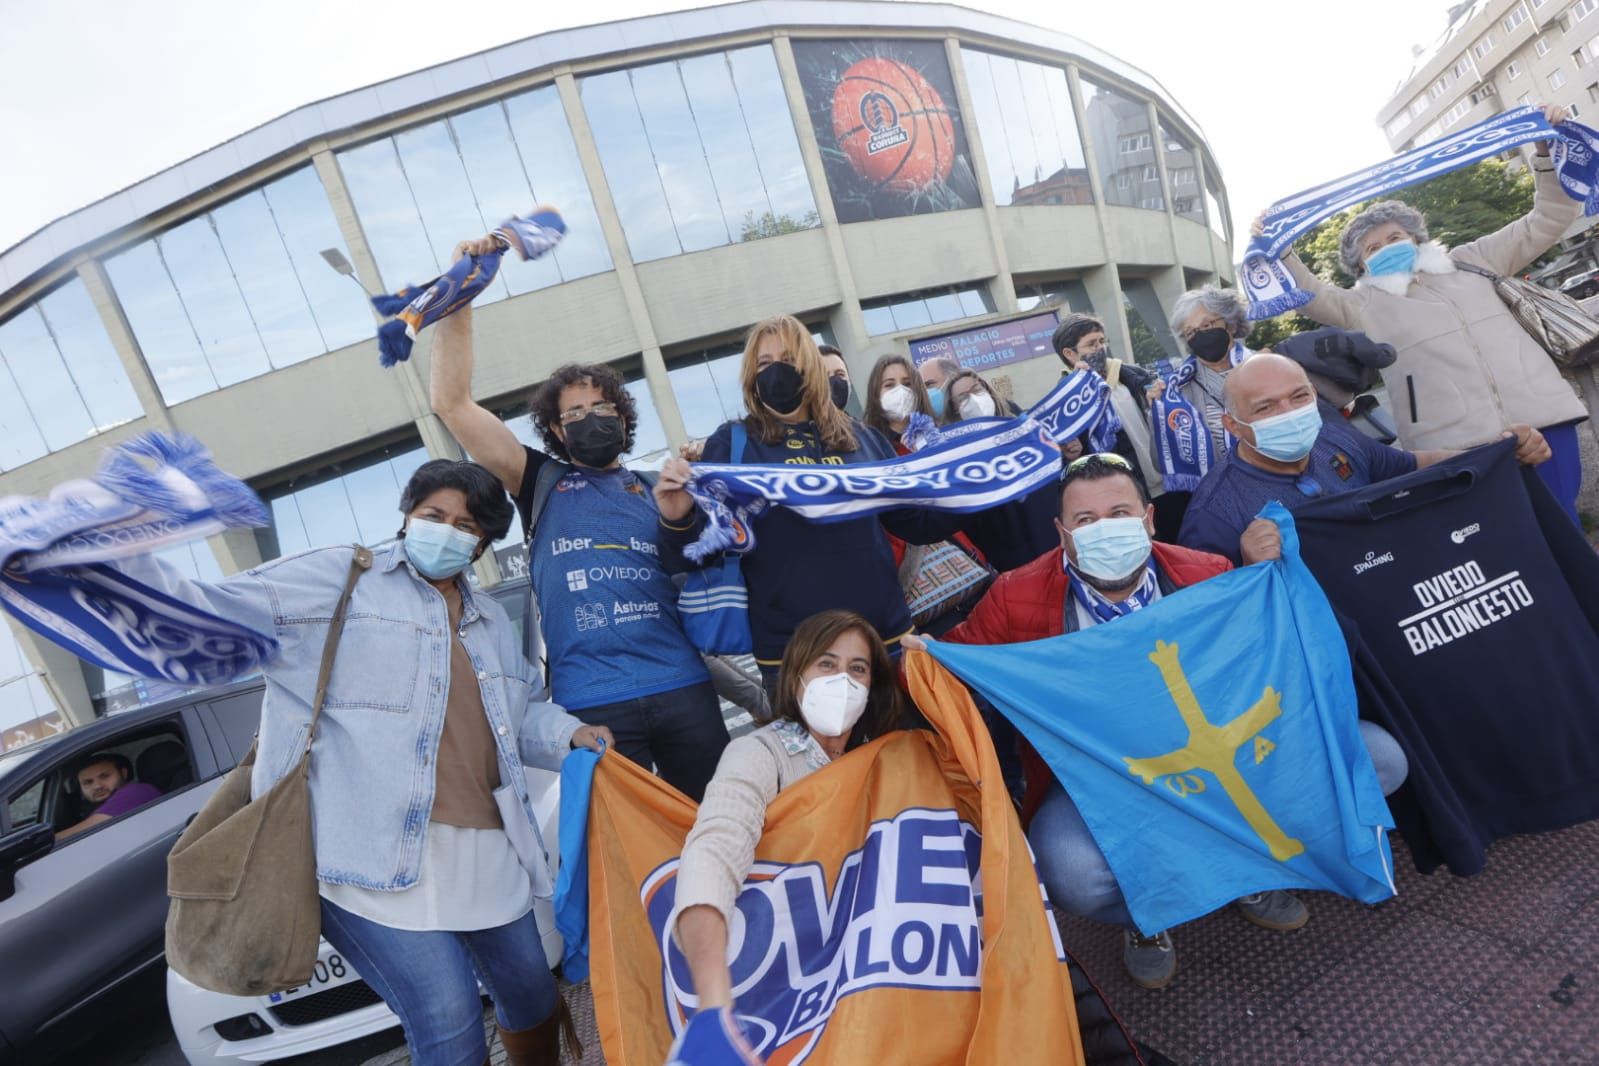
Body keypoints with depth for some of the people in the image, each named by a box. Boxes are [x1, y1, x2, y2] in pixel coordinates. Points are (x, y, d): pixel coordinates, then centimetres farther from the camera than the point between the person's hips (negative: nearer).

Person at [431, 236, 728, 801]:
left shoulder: (658, 491, 16)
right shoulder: (543, 483, 11)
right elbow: (451, 403, 3)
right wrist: (457, 300, -3)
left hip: (683, 687, 2)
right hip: (592, 703, -1)